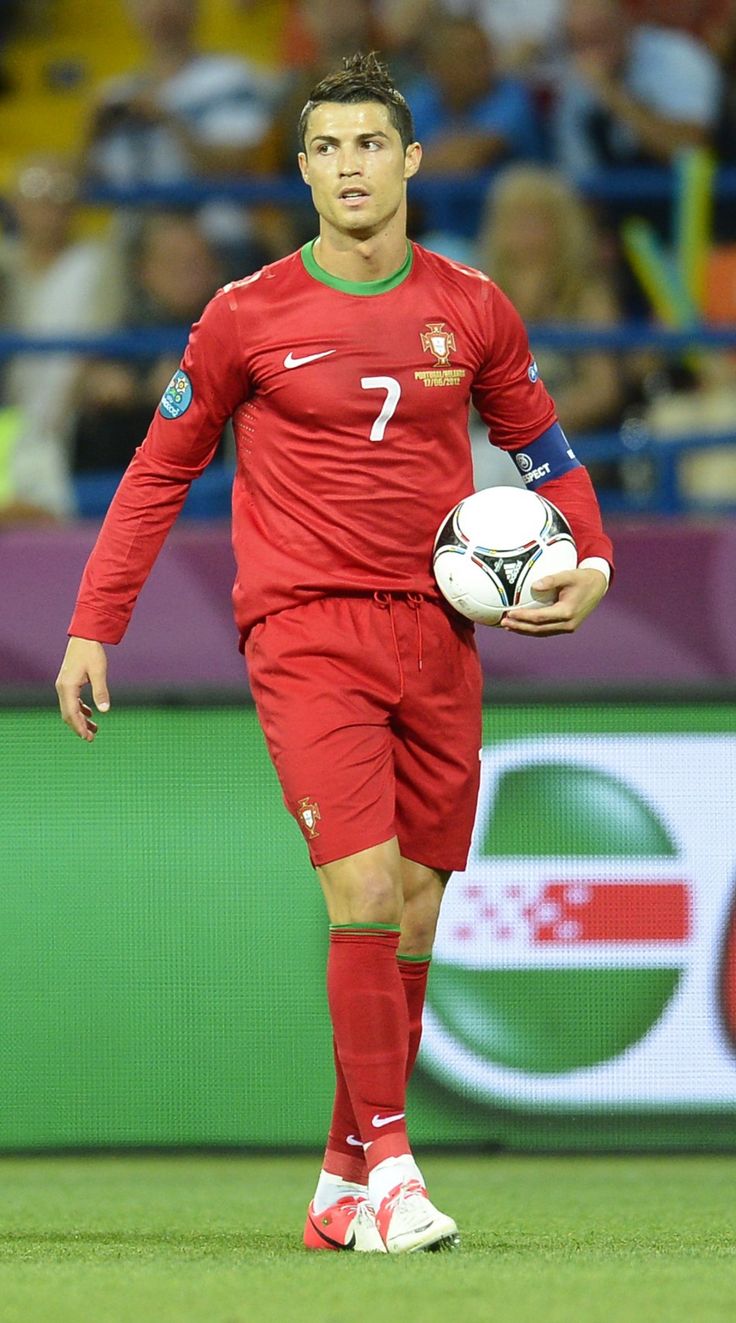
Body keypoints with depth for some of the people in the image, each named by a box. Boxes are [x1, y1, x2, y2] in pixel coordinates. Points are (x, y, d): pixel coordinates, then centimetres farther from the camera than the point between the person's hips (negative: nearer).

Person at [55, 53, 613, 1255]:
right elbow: (160, 471, 8)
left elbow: (540, 443, 20)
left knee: (414, 920, 5)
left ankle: (343, 1190, 14)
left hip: (436, 635, 4)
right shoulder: (248, 317, -1)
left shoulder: (472, 308, 6)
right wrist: (92, 626, 4)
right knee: (364, 892, -18)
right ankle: (389, 1170, -16)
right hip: (306, 630, -4)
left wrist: (590, 559, 2)